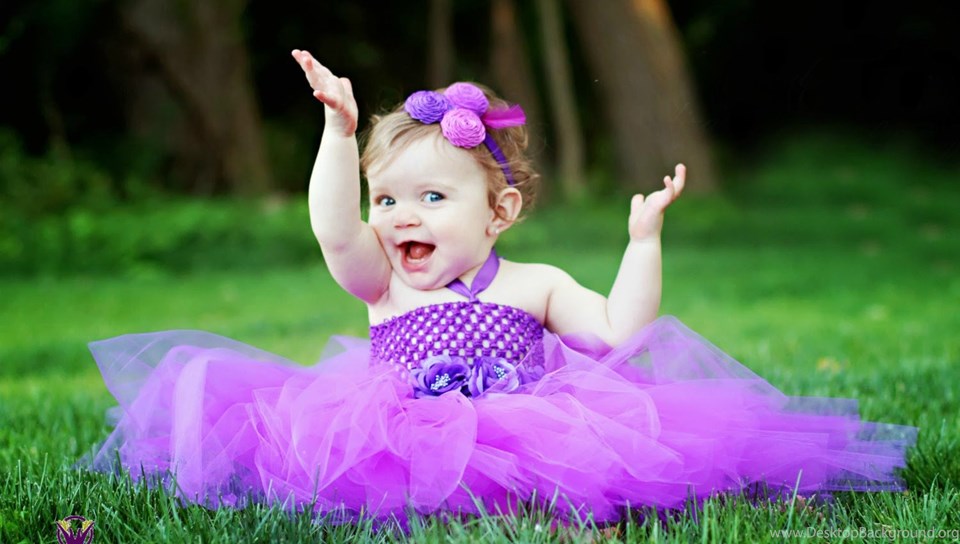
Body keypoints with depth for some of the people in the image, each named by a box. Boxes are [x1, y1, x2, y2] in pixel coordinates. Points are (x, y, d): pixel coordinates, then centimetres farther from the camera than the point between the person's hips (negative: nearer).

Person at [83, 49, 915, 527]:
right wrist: (341, 129, -9)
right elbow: (335, 231, -2)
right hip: (399, 443, 0)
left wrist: (644, 241, 3)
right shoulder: (382, 285, 16)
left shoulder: (534, 285, 16)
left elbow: (618, 331, 7)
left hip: (520, 440, 0)